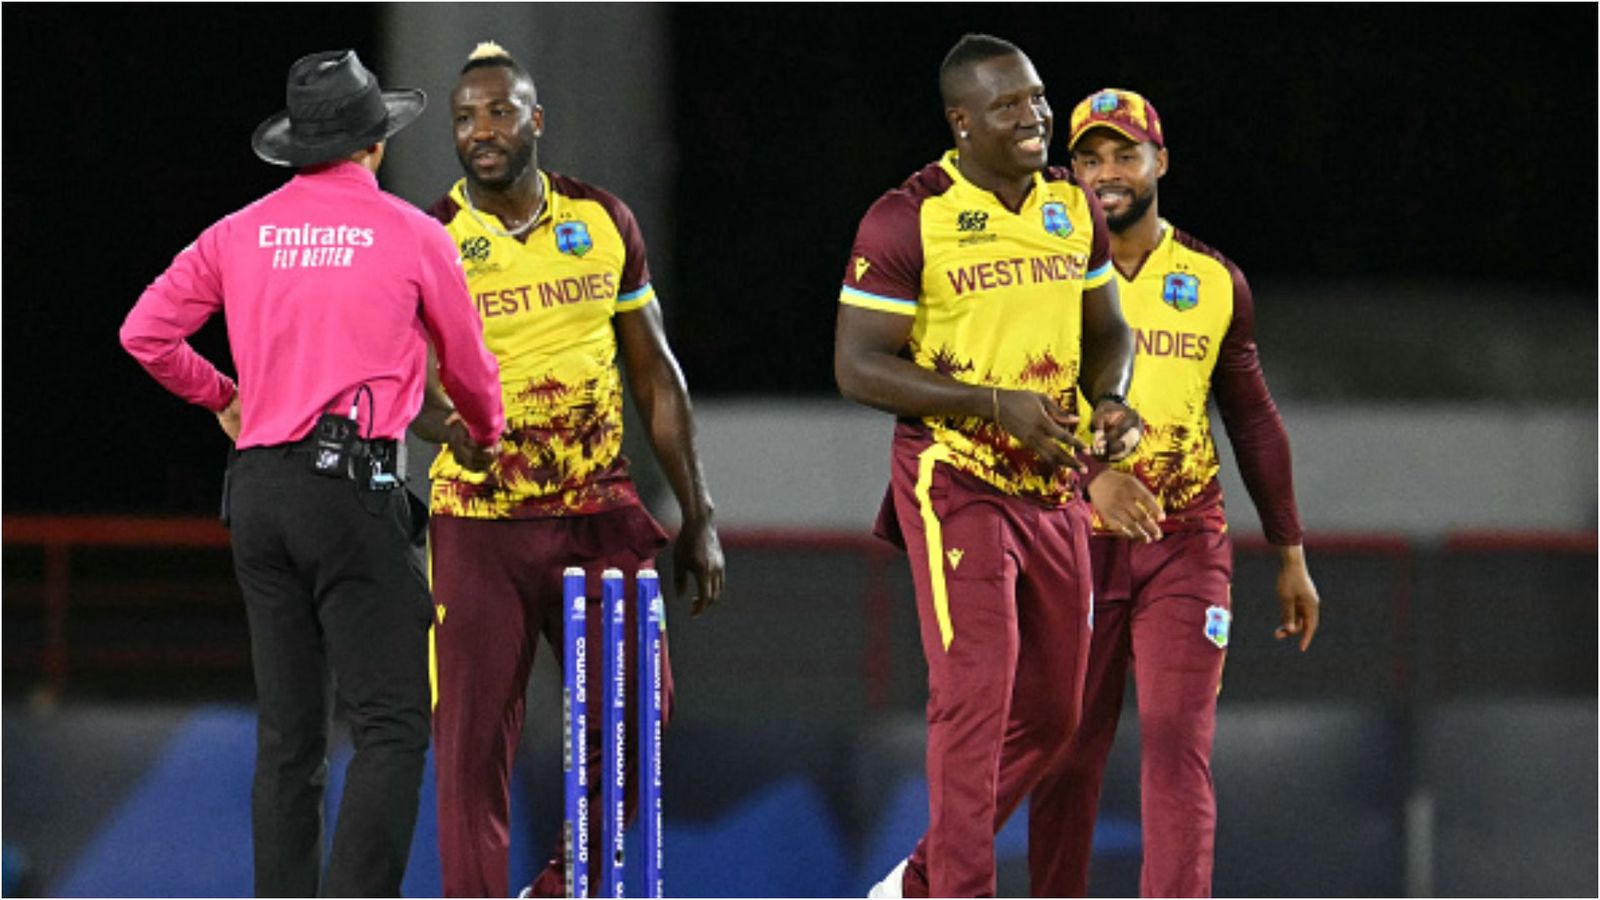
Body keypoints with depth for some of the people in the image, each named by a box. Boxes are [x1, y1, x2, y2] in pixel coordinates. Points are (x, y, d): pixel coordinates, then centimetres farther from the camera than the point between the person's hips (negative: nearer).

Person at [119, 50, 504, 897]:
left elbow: (145, 333, 7)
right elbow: (467, 365, 11)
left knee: (286, 732, 10)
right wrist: (486, 430, 33)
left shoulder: (242, 233, 8)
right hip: (354, 484, -5)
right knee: (390, 723, -7)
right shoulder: (411, 233, -1)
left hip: (259, 491, 5)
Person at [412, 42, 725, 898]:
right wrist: (446, 421, -31)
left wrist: (698, 515, 10)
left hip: (599, 514, 3)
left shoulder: (603, 222, 6)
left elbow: (654, 373, 12)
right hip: (478, 523, -3)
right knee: (473, 738, -3)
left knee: (635, 708, -3)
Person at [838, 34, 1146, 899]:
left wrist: (1110, 398, -5)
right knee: (977, 693, -15)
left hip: (1053, 487, 7)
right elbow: (858, 365, -13)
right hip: (955, 483, -6)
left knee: (1047, 713, 10)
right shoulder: (908, 220, -11)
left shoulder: (1074, 206, 8)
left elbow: (1106, 328, 18)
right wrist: (994, 404, -22)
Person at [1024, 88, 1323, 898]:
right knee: (1068, 755, 3)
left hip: (1186, 545, 1)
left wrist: (1291, 555, 15)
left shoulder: (1215, 282, 9)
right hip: (1077, 543, -1)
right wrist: (1090, 476, -27)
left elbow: (1253, 420, 15)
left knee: (1179, 750, -10)